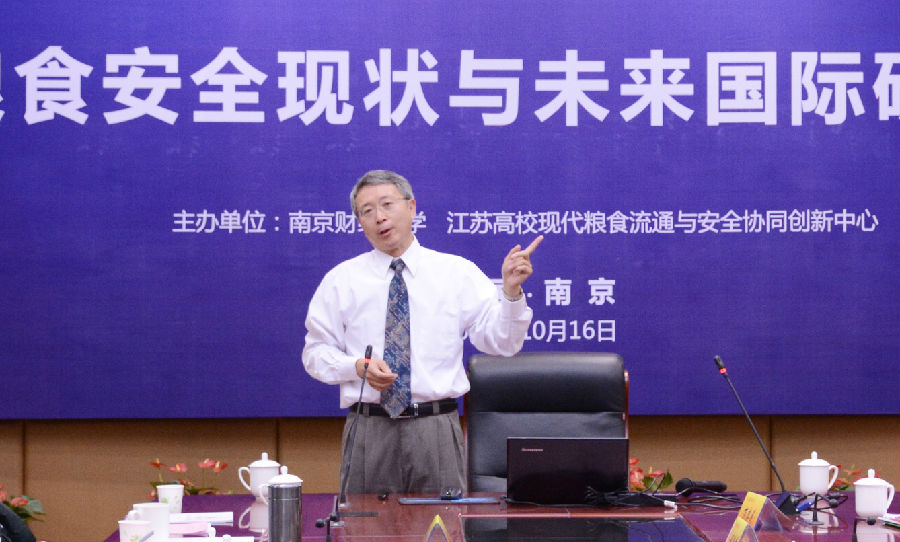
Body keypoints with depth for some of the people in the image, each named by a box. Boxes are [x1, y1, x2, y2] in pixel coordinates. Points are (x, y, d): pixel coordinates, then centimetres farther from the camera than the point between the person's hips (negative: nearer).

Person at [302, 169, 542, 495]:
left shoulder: (458, 273, 5)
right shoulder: (341, 280, 7)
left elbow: (501, 343, 0)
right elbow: (315, 353, 7)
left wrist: (511, 291, -16)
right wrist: (358, 366, -11)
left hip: (436, 431, 0)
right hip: (369, 430, 0)